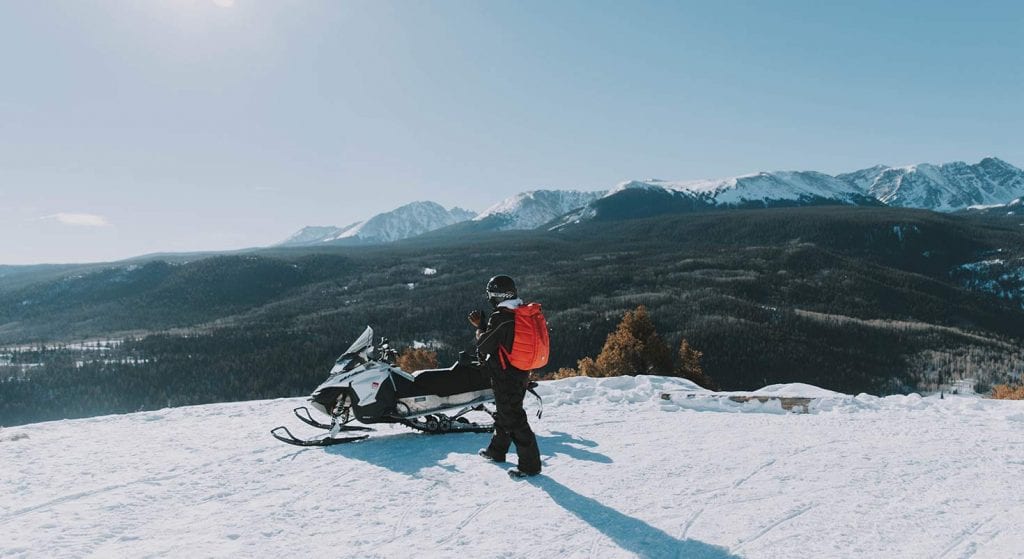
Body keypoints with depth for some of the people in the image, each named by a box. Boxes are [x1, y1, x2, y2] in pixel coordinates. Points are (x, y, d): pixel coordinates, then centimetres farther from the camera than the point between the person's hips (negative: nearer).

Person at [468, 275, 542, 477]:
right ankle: (497, 451, 41)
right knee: (504, 413, 24)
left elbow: (483, 347, -16)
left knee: (513, 419, -2)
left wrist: (479, 328, -1)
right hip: (521, 374, 9)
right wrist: (482, 325, 13)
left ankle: (530, 464, 4)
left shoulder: (500, 319, -23)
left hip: (505, 376, -9)